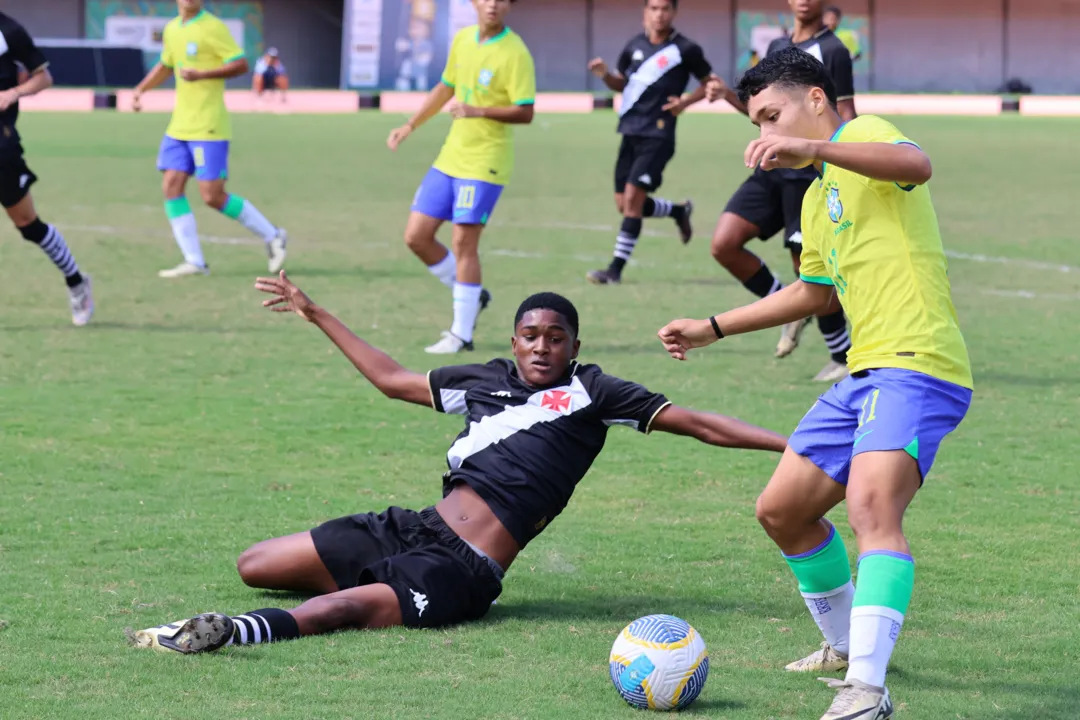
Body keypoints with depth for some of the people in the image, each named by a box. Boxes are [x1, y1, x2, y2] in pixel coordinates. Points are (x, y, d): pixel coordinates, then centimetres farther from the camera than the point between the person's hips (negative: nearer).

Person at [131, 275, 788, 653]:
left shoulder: (588, 392, 5)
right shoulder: (487, 381, 19)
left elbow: (691, 422, 2)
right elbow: (392, 379, 32)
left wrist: (789, 443, -6)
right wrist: (317, 316, 38)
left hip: (463, 571, -7)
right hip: (414, 531, 7)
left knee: (343, 609, -35)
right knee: (254, 566, 2)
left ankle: (219, 634, -55)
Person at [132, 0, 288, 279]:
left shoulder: (212, 28, -11)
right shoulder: (172, 29, 12)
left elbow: (240, 65, -15)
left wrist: (201, 75, -24)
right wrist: (141, 89, 16)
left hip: (209, 128, -7)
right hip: (179, 127, 7)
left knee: (212, 196, -9)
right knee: (171, 186, -3)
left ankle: (272, 236, 9)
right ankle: (194, 261, 1)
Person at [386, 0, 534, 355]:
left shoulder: (515, 53, -13)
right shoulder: (462, 39, 8)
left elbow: (525, 113, -17)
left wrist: (478, 111, -29)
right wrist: (411, 125, 21)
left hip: (485, 163, -7)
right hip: (451, 157, 7)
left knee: (463, 242, -10)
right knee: (417, 236, 5)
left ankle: (461, 334, -1)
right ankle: (472, 295, 24)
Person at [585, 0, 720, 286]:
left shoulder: (685, 50, -4)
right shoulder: (635, 45, 10)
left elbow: (710, 85, 6)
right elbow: (621, 83, 21)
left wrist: (686, 101, -11)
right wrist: (605, 74, 0)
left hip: (658, 136, -6)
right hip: (631, 132, 6)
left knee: (633, 198, -14)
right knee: (624, 204, 9)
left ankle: (616, 269, -11)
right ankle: (678, 211, 36)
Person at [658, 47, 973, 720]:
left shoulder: (864, 133, -4)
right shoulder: (817, 198, 24)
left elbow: (917, 164, -29)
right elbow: (812, 292, 39)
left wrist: (814, 148, -40)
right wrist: (712, 329, 40)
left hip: (915, 364, -11)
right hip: (865, 371, 11)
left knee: (873, 505, -29)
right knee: (782, 510, 16)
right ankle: (846, 645, 35)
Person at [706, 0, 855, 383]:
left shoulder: (832, 51, -7)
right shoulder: (777, 48, 15)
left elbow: (845, 119, -9)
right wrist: (727, 93, 7)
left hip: (808, 175, -7)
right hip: (771, 169, 7)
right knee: (724, 243, -6)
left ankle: (844, 357, 12)